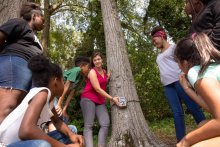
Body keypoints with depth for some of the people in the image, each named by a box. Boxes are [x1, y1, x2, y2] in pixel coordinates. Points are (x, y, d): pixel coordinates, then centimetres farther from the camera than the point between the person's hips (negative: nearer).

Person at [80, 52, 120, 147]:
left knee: (105, 124, -9)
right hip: (88, 99, -6)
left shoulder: (104, 72, 13)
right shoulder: (92, 72, -7)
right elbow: (97, 89, -16)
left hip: (100, 101, 7)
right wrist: (112, 98, -16)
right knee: (88, 125, -13)